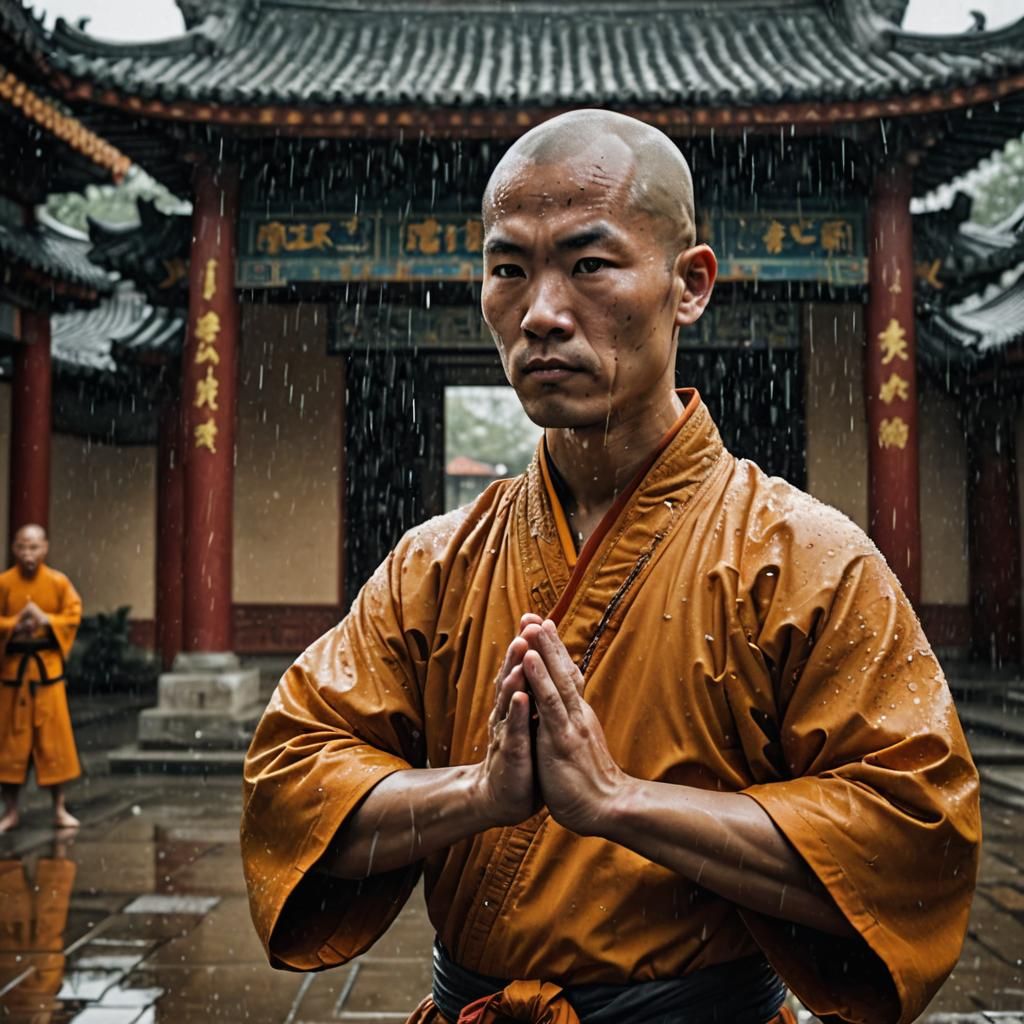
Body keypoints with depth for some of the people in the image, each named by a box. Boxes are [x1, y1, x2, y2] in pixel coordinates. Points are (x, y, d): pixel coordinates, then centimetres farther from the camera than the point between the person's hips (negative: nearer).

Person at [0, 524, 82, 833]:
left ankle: (59, 809, 12)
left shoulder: (59, 582, -3)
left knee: (54, 738, 2)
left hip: (48, 667, 0)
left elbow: (73, 617, -1)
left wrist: (46, 620, -17)